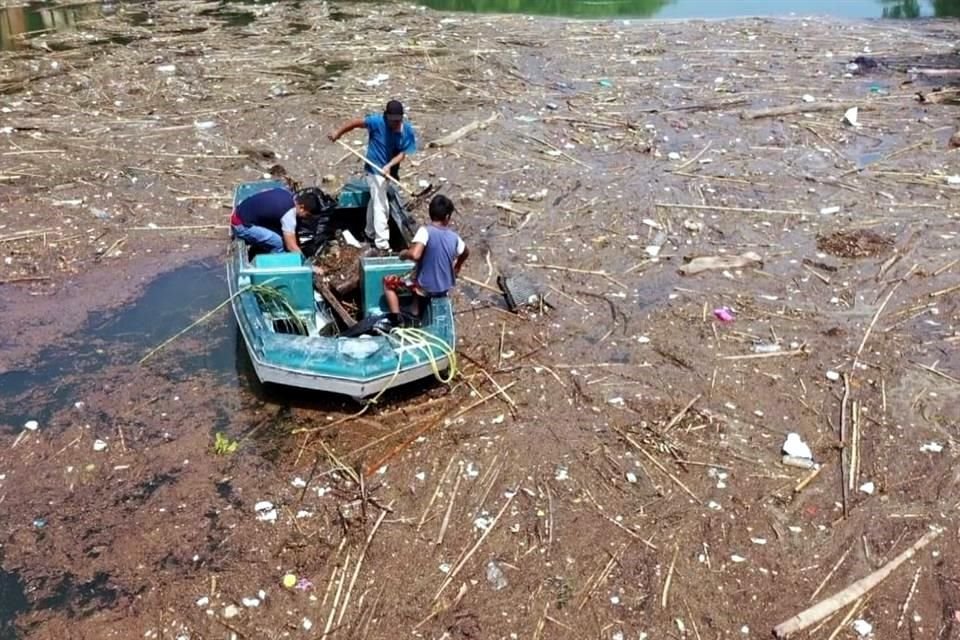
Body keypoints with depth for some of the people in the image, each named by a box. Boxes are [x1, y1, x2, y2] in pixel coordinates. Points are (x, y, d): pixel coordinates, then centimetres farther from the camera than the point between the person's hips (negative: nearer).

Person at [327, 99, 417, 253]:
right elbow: (356, 123, -11)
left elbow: (402, 153, -11)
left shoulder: (407, 131, -11)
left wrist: (389, 166, -26)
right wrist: (338, 133, -3)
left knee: (375, 201, 23)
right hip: (375, 169, -5)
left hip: (390, 170, 5)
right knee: (381, 205, -8)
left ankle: (371, 234, 41)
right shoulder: (377, 121, -22)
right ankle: (382, 244, -7)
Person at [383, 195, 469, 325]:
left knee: (388, 282, 13)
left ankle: (396, 319, 2)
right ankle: (416, 315, 32)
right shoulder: (454, 237, -4)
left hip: (426, 287, -5)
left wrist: (404, 253, -11)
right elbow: (465, 252, 16)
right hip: (445, 288, 6)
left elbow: (415, 255, -35)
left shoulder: (425, 231, -22)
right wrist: (456, 268, 35)